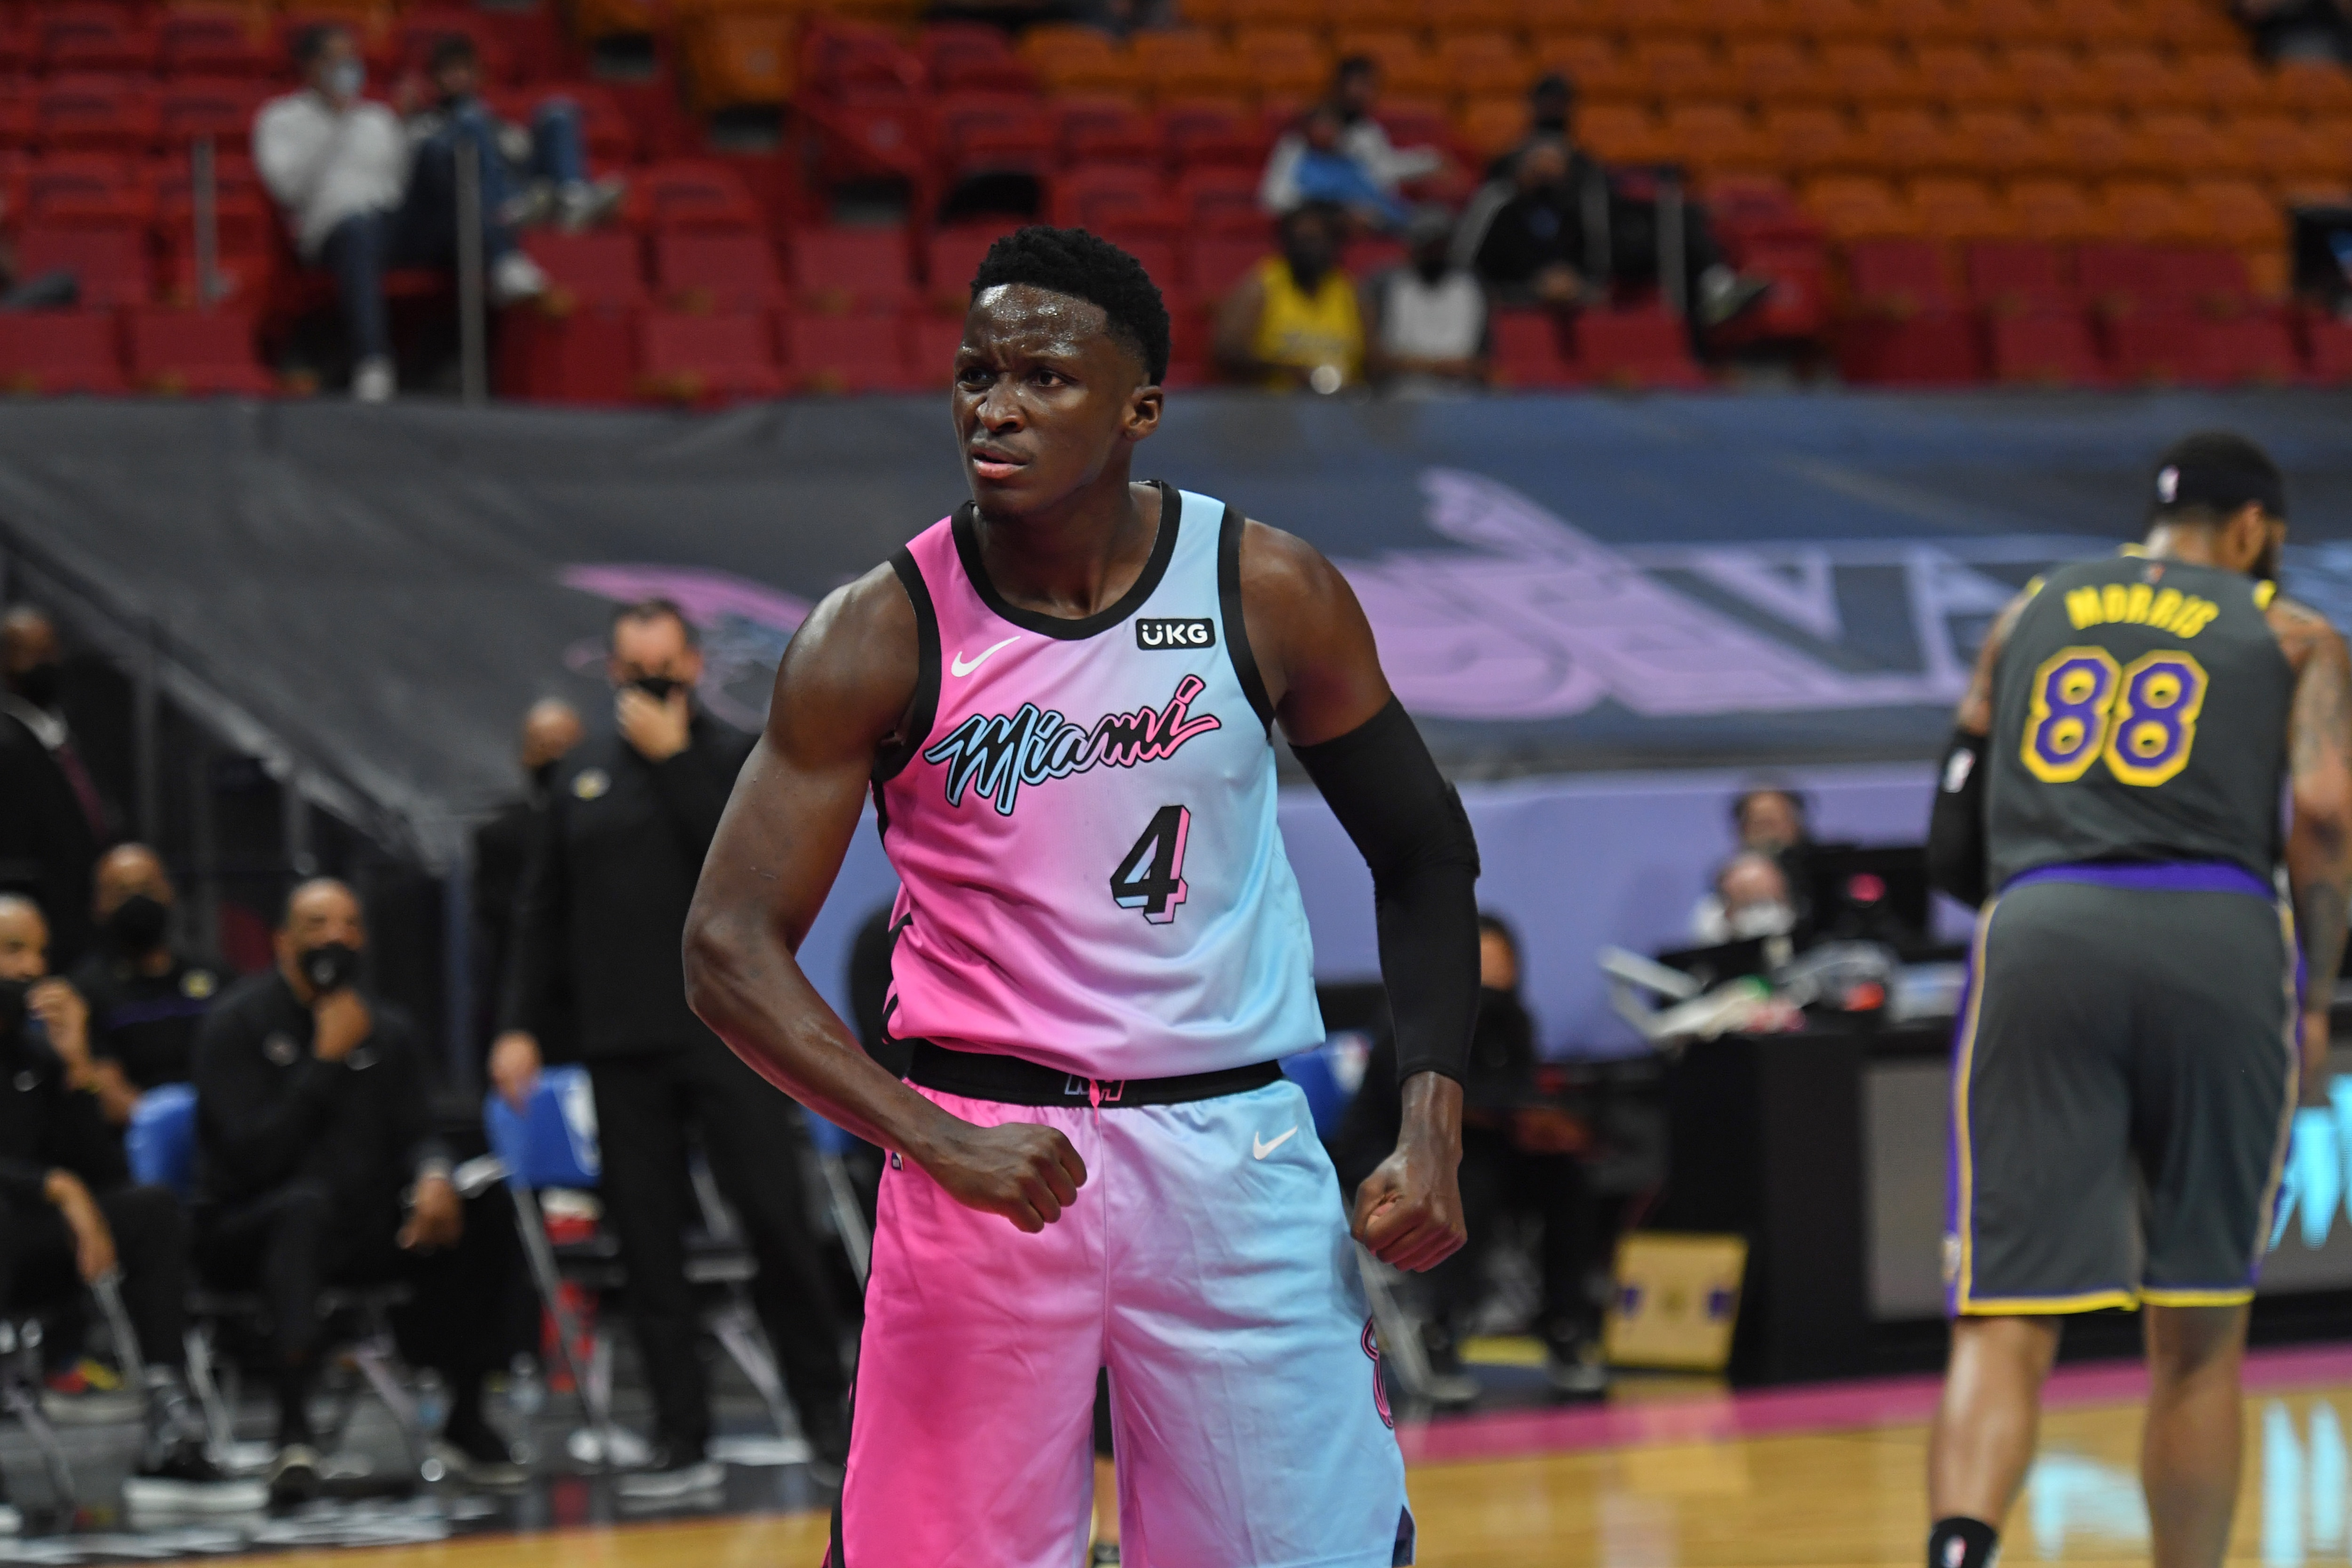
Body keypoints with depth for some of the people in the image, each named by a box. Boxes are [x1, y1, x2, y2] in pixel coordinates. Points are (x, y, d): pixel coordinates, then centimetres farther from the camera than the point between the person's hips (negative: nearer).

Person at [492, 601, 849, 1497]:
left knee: (775, 1218, -6)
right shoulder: (581, 779, 13)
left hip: (726, 1031, -3)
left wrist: (674, 758, -13)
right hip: (623, 1048, 3)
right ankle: (682, 1445, 6)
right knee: (648, 1245, 2)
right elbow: (542, 911, 16)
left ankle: (825, 1411, 7)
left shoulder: (734, 758, 2)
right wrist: (524, 1025, 9)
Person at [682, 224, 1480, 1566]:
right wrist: (940, 1143, -22)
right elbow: (732, 950, -10)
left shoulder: (1270, 594, -3)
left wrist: (1434, 1125, -4)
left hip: (1233, 1151, 1)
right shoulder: (883, 635, -8)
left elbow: (1425, 856, 9)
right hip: (987, 1143, -1)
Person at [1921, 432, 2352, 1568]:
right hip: (2218, 941, -1)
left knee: (2006, 1326, -5)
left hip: (2037, 935, 1)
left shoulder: (2026, 616, 25)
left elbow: (1953, 847, 22)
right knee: (2199, 1335, 13)